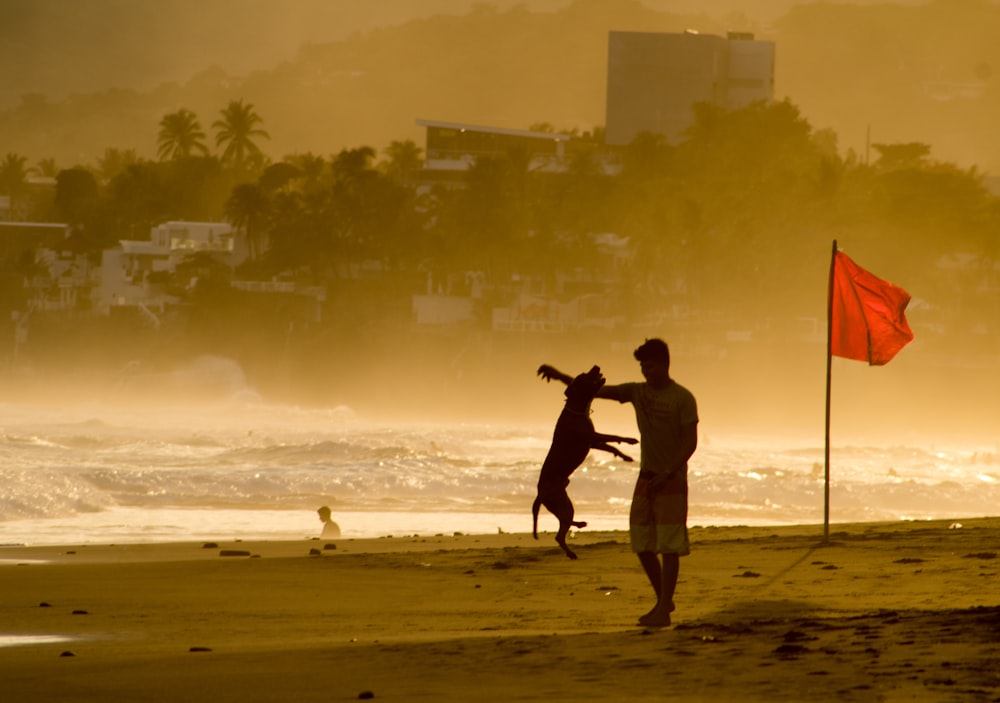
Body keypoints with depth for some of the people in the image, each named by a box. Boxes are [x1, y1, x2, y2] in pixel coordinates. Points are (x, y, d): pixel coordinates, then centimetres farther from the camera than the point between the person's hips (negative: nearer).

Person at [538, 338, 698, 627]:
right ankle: (663, 600, 21)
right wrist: (560, 376, -7)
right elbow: (597, 389, 4)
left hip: (671, 481, -6)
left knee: (669, 546, -7)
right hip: (646, 478, 6)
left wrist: (667, 474, -20)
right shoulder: (638, 392, 9)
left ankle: (663, 611, -7)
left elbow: (690, 442, -11)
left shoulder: (682, 398, -7)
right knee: (642, 544, 6)